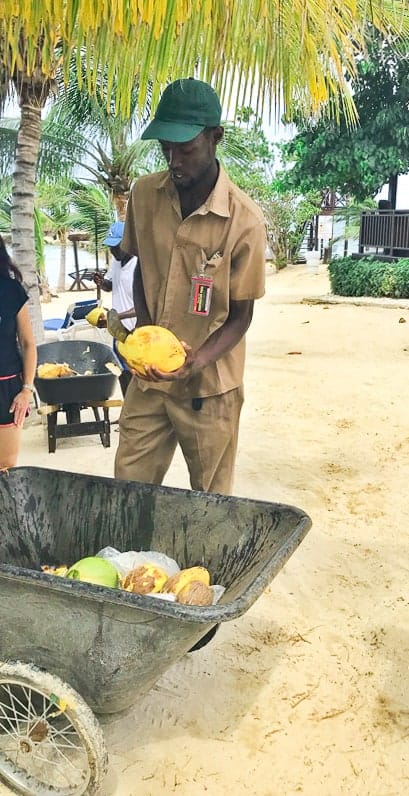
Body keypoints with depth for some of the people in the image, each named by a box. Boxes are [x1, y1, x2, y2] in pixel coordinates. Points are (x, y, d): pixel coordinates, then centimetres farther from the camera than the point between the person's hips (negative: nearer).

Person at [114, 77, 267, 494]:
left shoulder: (244, 221, -16)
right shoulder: (144, 194, -2)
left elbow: (241, 316, -9)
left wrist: (196, 363, -25)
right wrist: (144, 326, -5)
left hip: (208, 386, -3)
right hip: (147, 378, 4)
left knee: (209, 501, 11)